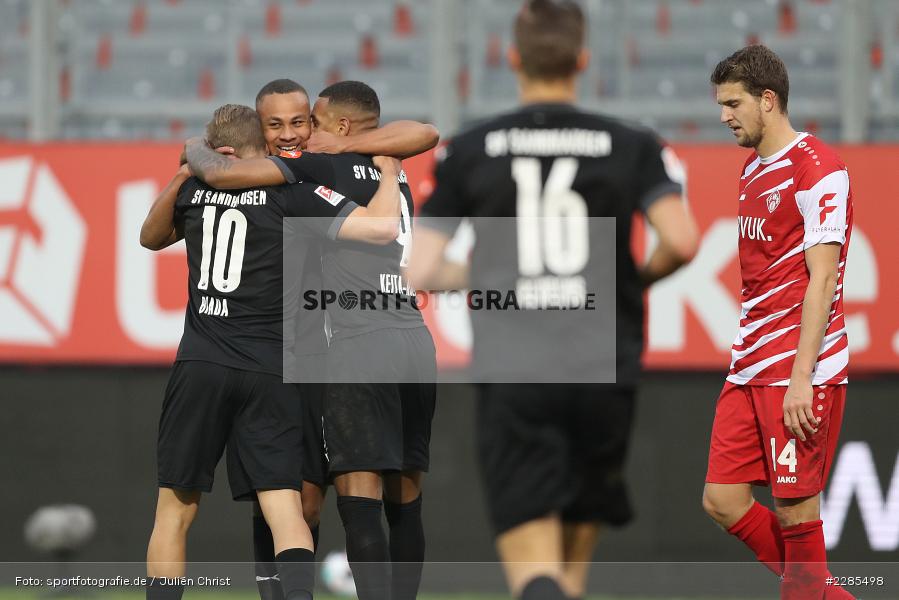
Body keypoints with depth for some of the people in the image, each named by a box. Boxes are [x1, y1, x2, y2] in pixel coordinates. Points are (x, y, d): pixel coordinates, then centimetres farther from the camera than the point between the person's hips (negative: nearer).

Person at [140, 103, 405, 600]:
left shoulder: (192, 190, 10)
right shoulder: (288, 192, -2)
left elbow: (150, 238, 32)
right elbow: (382, 228, -10)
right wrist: (388, 172, 7)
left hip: (201, 367, 2)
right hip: (270, 372, -2)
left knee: (175, 510, 9)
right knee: (285, 511, -4)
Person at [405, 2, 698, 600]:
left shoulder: (469, 151, 5)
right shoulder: (633, 146, 4)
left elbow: (420, 271, 2)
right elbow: (682, 241, -9)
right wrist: (638, 277, 13)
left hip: (511, 379, -1)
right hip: (604, 372, 1)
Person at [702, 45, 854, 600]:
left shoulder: (817, 168, -10)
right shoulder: (753, 171, 17)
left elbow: (821, 278, -16)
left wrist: (801, 378, -20)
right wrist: (748, 358, 19)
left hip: (801, 372, -9)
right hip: (750, 367, 9)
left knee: (795, 510, -6)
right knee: (723, 501, 4)